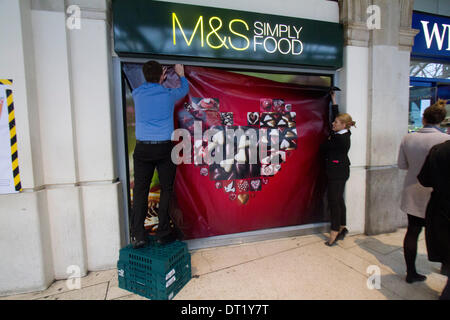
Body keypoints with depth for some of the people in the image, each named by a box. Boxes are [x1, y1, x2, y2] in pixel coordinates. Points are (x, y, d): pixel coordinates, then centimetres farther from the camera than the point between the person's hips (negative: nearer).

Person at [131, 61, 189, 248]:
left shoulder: (137, 94, 5)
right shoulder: (169, 95, 1)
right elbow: (184, 89, 23)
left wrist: (159, 81, 44)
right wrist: (181, 74, 41)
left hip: (142, 149, 2)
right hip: (164, 148, -2)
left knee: (140, 191, 6)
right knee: (166, 190, 7)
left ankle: (137, 235, 8)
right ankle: (163, 233, 14)